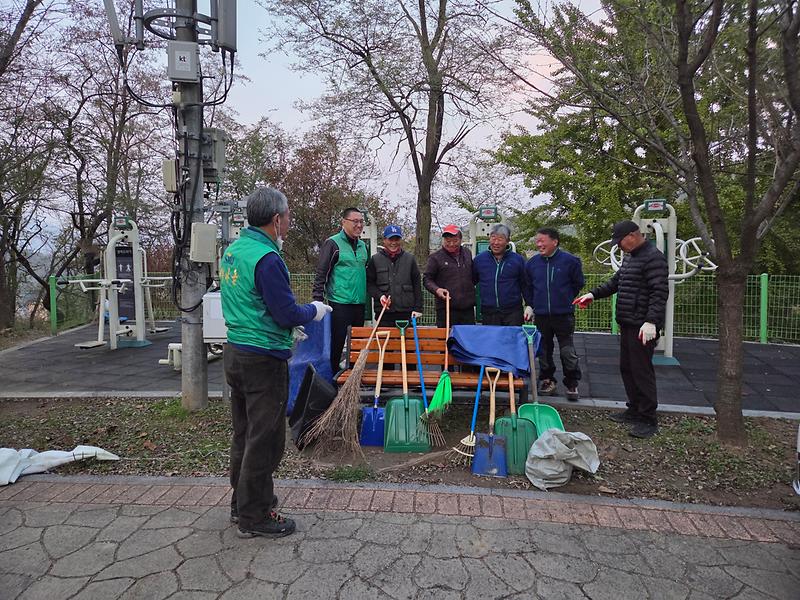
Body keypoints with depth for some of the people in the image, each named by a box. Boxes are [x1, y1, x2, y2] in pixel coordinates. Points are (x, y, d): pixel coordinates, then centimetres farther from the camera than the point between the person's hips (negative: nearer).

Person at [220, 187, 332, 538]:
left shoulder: (233, 250, 9)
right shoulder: (266, 258, -20)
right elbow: (288, 313, -19)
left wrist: (288, 324, 20)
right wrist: (314, 311, 0)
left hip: (236, 353, 10)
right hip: (264, 360, -9)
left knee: (244, 433, 19)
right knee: (264, 440, 3)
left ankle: (242, 504, 34)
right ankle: (254, 517, 15)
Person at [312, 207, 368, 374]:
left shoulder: (362, 245, 14)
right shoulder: (333, 243, -7)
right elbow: (321, 273, -9)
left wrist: (368, 297, 20)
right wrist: (318, 299, -14)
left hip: (360, 302, 7)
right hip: (340, 302, -7)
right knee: (337, 341, -1)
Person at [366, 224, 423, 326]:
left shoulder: (409, 259, 9)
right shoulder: (375, 259, 6)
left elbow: (417, 285, 9)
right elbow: (369, 283, 7)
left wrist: (418, 308, 3)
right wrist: (379, 296, -10)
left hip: (406, 312, 1)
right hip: (383, 313, -1)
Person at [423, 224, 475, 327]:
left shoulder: (467, 253, 13)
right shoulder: (435, 257, -1)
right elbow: (427, 279, 1)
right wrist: (437, 289, -17)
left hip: (468, 308, 5)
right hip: (446, 308, -4)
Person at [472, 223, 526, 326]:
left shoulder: (518, 260, 4)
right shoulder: (479, 259, 7)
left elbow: (525, 285, 8)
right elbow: (471, 281, 17)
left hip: (513, 313, -1)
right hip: (488, 312, 1)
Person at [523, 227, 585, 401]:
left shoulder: (570, 260, -7)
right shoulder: (532, 263, 3)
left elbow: (578, 284, 7)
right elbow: (527, 287, 16)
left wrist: (566, 300, 7)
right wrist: (530, 305, 10)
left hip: (563, 315, -3)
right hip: (540, 315, 3)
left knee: (568, 351, 1)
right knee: (544, 350, 12)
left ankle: (572, 383, 15)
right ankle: (547, 380, 27)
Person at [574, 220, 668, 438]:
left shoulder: (653, 257, -14)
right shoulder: (629, 257, 16)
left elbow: (659, 292, -21)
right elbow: (616, 282, 26)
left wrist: (651, 321, -27)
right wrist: (593, 294, 17)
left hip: (643, 327, -10)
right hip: (627, 324, 10)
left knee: (642, 371, -6)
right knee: (627, 368, 15)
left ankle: (648, 419, 2)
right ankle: (634, 410, 27)